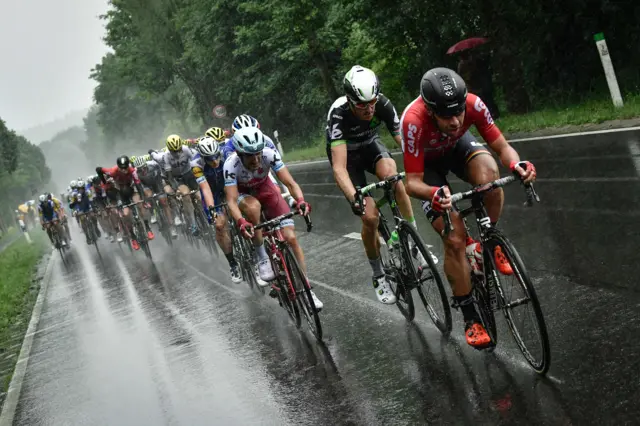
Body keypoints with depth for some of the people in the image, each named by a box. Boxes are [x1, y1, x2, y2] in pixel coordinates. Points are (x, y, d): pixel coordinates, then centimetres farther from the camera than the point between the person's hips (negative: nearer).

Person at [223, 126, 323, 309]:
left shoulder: (269, 155, -31)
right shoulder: (231, 165, -33)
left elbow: (290, 183, -34)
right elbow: (231, 200, -37)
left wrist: (301, 201, -54)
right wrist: (240, 222, -56)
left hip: (265, 190, 2)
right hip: (243, 194, -2)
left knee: (291, 237, -13)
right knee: (253, 206, -40)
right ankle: (262, 258, -21)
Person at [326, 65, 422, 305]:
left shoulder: (383, 104, -28)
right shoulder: (338, 114, -37)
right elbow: (339, 167, -44)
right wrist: (355, 199, -59)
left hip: (370, 146, 2)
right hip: (346, 155, -2)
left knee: (392, 175, -33)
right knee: (370, 217, -15)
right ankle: (379, 276, 7)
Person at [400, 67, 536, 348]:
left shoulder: (473, 104, -33)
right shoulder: (414, 121, -40)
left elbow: (502, 147, -23)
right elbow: (412, 182, -34)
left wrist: (516, 164, -46)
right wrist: (434, 193, -56)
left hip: (457, 146, 2)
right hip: (426, 163, -2)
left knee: (488, 173, -34)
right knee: (454, 239, -14)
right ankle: (471, 319, 2)